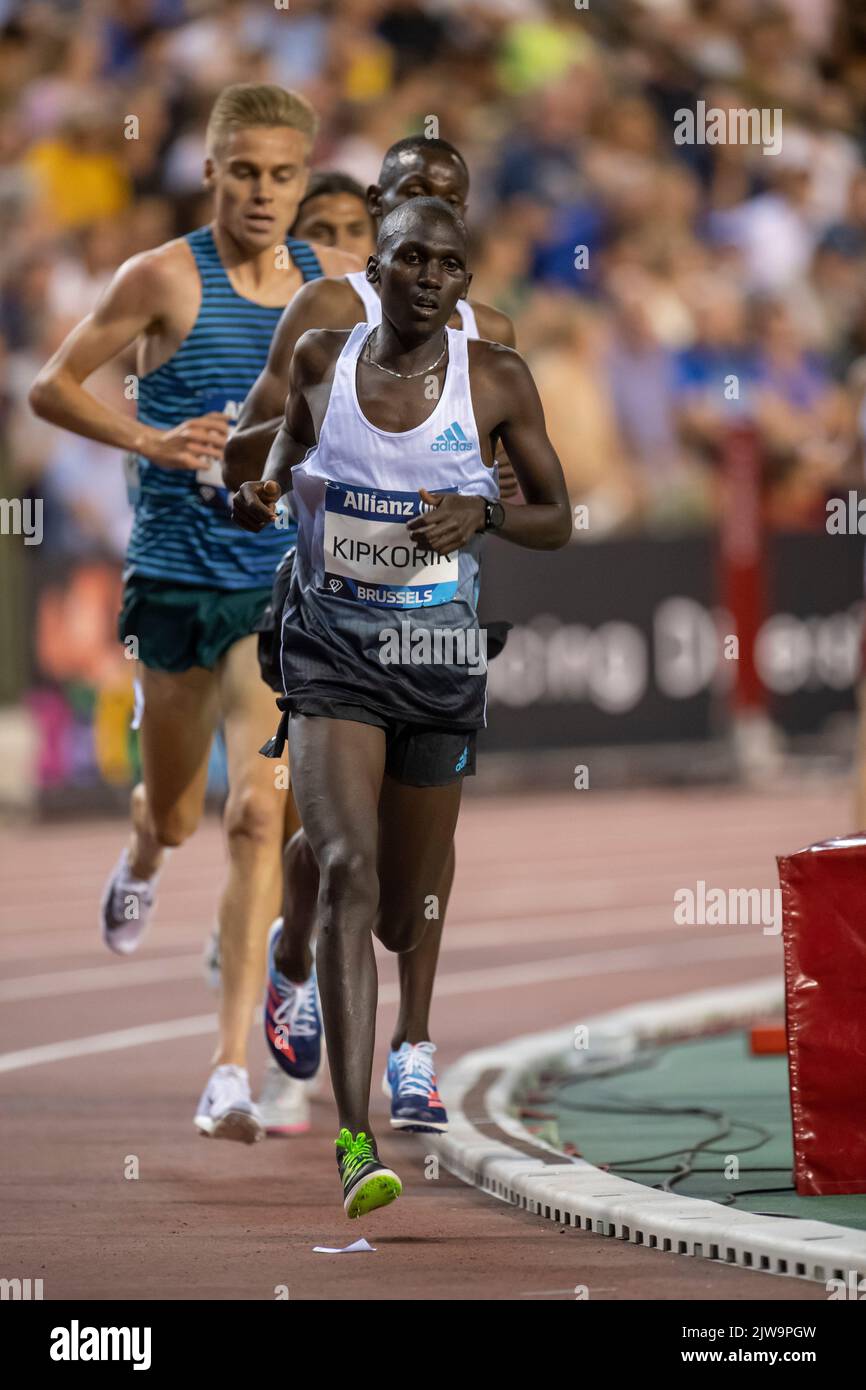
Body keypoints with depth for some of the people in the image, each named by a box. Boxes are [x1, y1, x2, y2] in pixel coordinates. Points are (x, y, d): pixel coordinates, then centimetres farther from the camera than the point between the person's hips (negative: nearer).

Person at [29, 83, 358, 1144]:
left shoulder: (336, 284, 4)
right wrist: (150, 440, -16)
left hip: (285, 581, 1)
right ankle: (142, 855, 55)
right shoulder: (167, 277, -6)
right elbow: (51, 388, -2)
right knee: (176, 812, 14)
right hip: (176, 573, -1)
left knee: (259, 815, -14)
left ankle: (231, 1069, -14)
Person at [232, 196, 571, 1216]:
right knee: (349, 870, -22)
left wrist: (481, 513, -16)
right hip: (330, 646, -2)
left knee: (404, 918, 14)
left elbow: (556, 522, 4)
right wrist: (255, 500, -3)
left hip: (439, 659, 2)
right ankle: (355, 1140, -27)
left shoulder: (495, 379, -3)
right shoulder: (320, 360, -1)